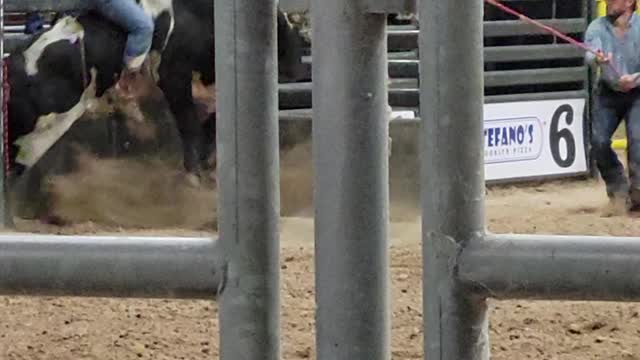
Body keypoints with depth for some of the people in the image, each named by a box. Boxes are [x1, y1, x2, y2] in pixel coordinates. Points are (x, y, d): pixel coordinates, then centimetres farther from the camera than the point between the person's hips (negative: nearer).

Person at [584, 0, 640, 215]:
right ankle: (617, 190, 11)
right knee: (599, 142, -8)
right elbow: (589, 54, -25)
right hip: (607, 93, 3)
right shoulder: (597, 27, -6)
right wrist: (597, 60, -48)